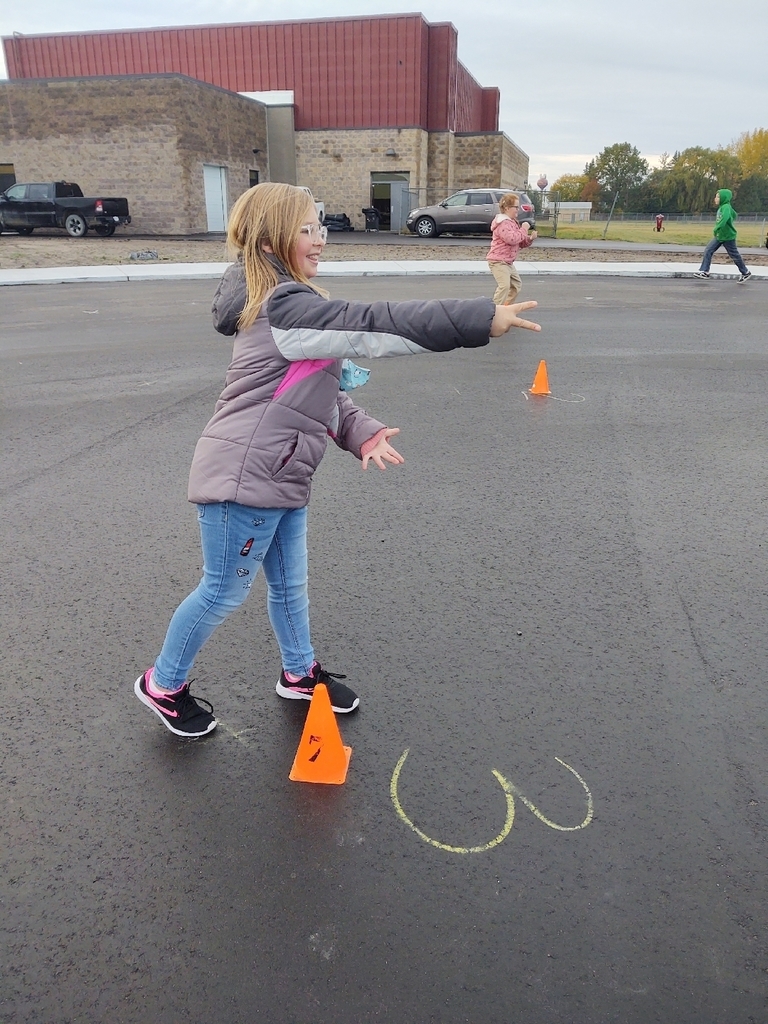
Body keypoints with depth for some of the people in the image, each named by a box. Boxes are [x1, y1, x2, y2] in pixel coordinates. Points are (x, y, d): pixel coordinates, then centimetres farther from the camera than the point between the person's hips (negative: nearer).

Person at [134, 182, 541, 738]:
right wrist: (482, 318, -31)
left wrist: (361, 431, -1)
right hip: (243, 477, -10)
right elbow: (372, 324, -28)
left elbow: (319, 386, 15)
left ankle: (300, 672, 40)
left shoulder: (290, 305, 14)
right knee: (225, 591, 6)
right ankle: (164, 685, 27)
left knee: (290, 583, 20)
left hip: (280, 478, 10)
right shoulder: (287, 307, -19)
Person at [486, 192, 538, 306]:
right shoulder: (503, 223, -14)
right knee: (504, 285, -24)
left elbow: (521, 243, 20)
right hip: (498, 261, -11)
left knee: (516, 285, 19)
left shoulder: (513, 222, 18)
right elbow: (512, 239, -30)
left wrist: (530, 238, 1)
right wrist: (523, 229, -18)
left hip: (508, 262, 11)